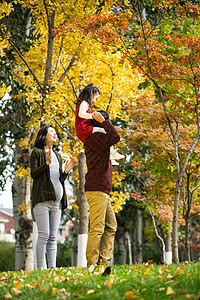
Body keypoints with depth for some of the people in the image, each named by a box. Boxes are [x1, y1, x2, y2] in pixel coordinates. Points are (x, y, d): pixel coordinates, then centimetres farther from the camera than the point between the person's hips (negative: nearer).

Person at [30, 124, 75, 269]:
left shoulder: (58, 156, 24)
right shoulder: (37, 152, 7)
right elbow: (34, 174, -4)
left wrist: (66, 171, 5)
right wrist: (47, 163, -18)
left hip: (56, 200, 6)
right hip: (42, 198, -6)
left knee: (53, 237, 2)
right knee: (44, 235, -13)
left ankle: (52, 267, 1)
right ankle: (41, 267, -12)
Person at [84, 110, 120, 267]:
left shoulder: (95, 138, 21)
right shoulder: (94, 137, -9)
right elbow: (115, 137, -23)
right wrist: (103, 121, -14)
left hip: (103, 192, 11)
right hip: (96, 190, -11)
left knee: (111, 226, 12)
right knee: (97, 228, -11)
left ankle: (104, 261, 12)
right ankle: (91, 264, -11)